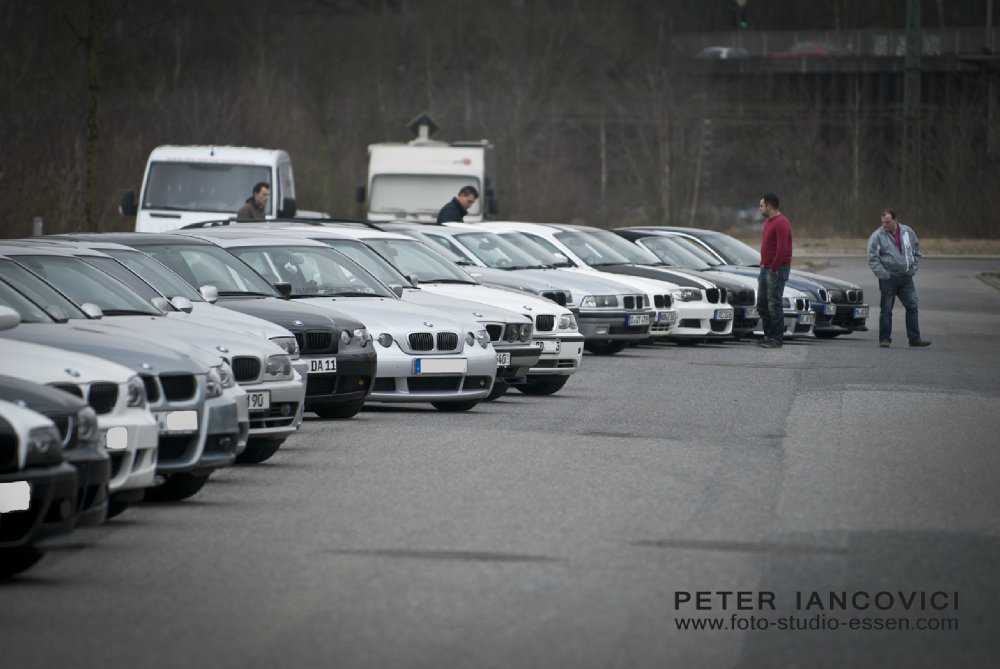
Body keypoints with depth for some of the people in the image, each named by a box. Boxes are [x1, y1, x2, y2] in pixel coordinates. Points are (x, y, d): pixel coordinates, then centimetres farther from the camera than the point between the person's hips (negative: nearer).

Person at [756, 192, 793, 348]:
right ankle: (768, 336, 20)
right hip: (765, 269, 10)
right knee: (762, 304, 12)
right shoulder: (768, 221, 15)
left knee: (774, 305, -7)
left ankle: (777, 339, -4)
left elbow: (782, 249, -23)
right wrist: (764, 265, 13)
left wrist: (774, 268, -17)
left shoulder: (781, 223, -17)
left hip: (776, 271, -10)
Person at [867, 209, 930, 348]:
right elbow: (872, 258, -8)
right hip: (888, 279, -4)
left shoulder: (907, 232, 6)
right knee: (886, 310, 0)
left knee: (912, 307, 1)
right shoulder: (877, 236, -6)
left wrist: (913, 268, 8)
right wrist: (882, 274, -13)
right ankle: (884, 339, 7)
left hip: (906, 278, 4)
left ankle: (914, 338, 6)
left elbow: (916, 251, 18)